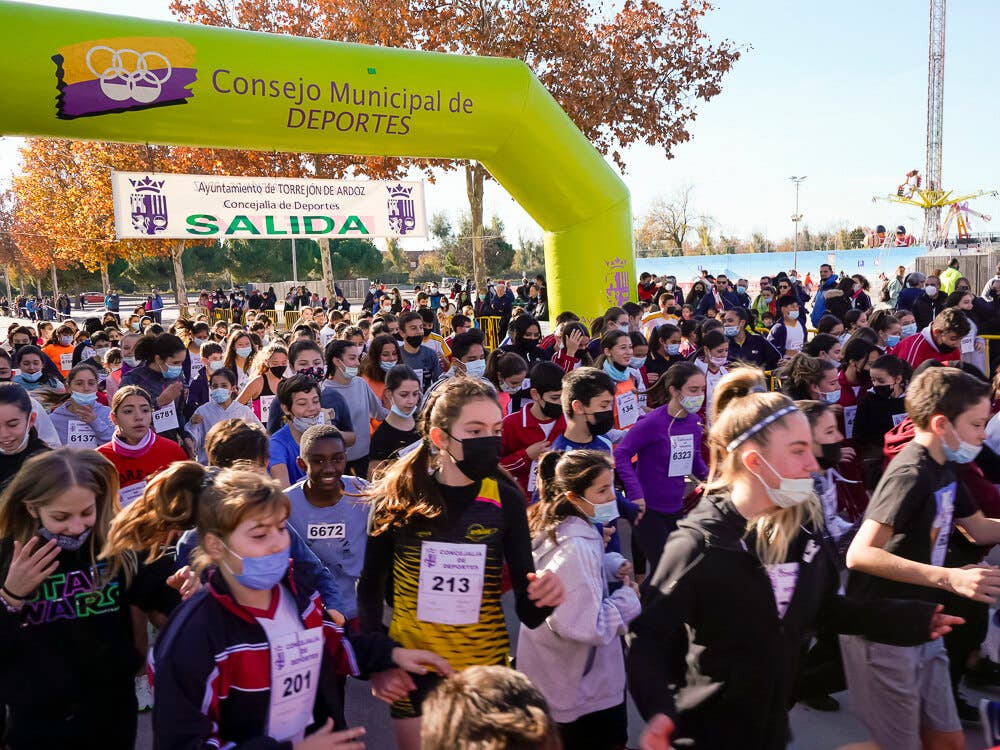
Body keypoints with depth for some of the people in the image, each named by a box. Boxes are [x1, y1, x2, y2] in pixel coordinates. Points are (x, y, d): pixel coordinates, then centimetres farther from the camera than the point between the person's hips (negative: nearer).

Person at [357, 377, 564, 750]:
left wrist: (542, 595, -28)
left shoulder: (507, 500, -9)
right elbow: (370, 586, 2)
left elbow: (527, 611, -7)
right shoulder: (398, 498, -12)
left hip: (486, 666, 1)